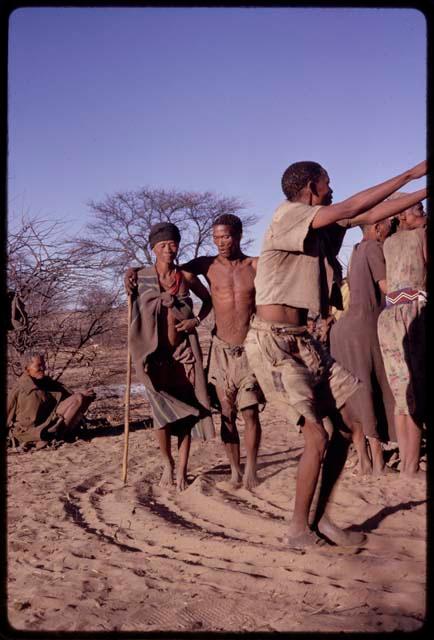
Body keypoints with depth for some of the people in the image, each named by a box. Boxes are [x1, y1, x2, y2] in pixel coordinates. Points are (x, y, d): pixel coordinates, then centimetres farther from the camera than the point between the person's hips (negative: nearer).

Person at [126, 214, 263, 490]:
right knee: (226, 415, 3)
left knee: (250, 413, -3)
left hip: (250, 350, -1)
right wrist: (136, 270, -5)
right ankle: (235, 471, 16)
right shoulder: (208, 265, 3)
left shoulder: (257, 265, 2)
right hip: (221, 350, 1)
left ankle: (251, 470, 11)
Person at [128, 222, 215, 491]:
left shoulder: (186, 277, 1)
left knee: (186, 410, 2)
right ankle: (167, 463, 18)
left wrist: (197, 320, 1)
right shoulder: (141, 276, 0)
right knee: (162, 411, -5)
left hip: (185, 351, 1)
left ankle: (182, 469, 13)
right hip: (156, 353, -1)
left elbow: (208, 300, 15)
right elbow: (135, 313, 12)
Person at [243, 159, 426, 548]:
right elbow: (352, 208, -17)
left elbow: (369, 216, 17)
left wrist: (422, 191, 18)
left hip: (302, 341, 9)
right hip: (272, 343, -9)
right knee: (317, 437, -11)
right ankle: (299, 529, 9)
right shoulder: (287, 215, -10)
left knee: (348, 421, 5)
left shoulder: (322, 227, 15)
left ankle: (320, 518, 18)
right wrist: (411, 174, -9)